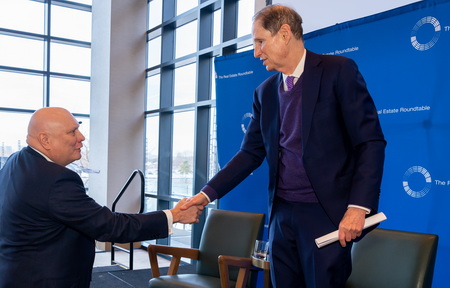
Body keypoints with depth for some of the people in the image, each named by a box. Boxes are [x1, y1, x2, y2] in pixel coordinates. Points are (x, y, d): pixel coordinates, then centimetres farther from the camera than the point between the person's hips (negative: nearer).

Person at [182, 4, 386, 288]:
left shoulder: (338, 71, -5)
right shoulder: (265, 92, 11)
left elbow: (370, 142, -9)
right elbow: (251, 153, 11)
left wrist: (358, 206, -17)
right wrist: (208, 193, 2)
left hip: (326, 212, -5)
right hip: (281, 213, 5)